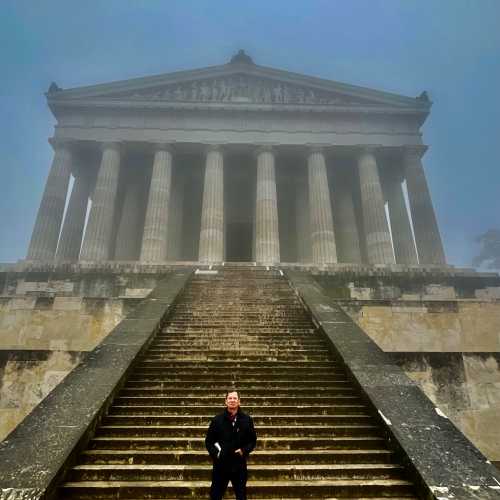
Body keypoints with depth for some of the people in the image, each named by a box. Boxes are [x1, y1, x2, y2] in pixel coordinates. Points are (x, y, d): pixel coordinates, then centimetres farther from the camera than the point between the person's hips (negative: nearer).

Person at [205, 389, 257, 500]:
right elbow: (208, 441, 3)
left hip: (239, 466, 1)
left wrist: (244, 451, -11)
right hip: (220, 465, 0)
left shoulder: (247, 419, -2)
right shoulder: (217, 419, -4)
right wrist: (215, 453, -12)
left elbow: (252, 440, 5)